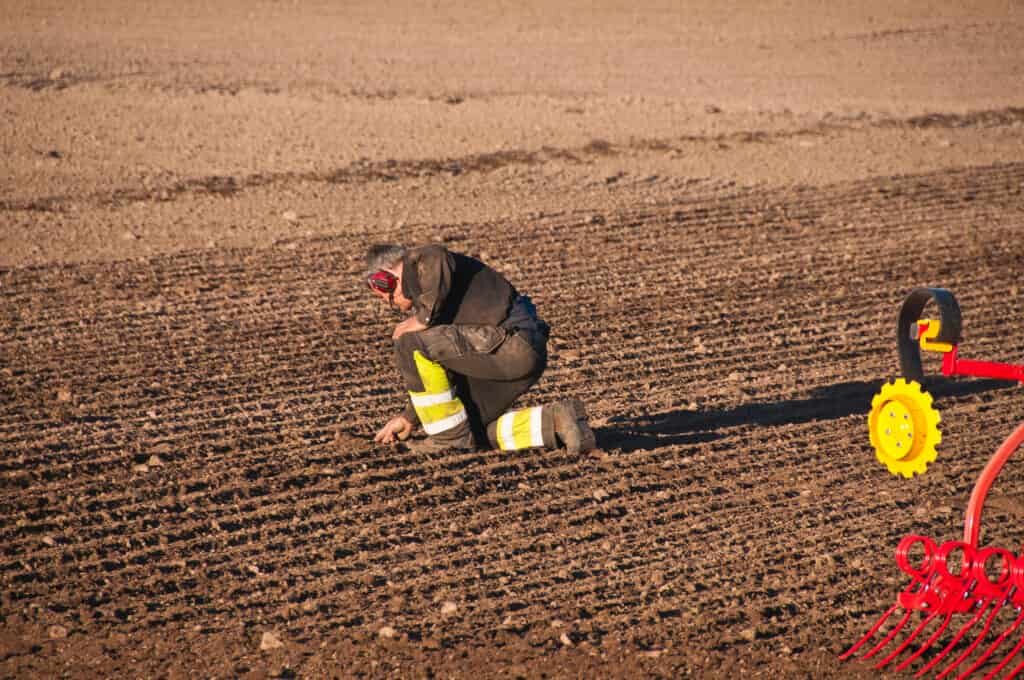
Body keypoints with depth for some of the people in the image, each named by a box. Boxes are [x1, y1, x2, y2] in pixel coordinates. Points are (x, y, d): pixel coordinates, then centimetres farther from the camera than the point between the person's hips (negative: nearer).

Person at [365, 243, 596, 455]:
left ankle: (451, 437, -5)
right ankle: (553, 422, 10)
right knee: (471, 429, 19)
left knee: (410, 345, -13)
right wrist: (409, 417, 37)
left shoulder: (419, 261, -1)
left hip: (513, 343, -11)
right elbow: (440, 369, 34)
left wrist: (423, 320, -15)